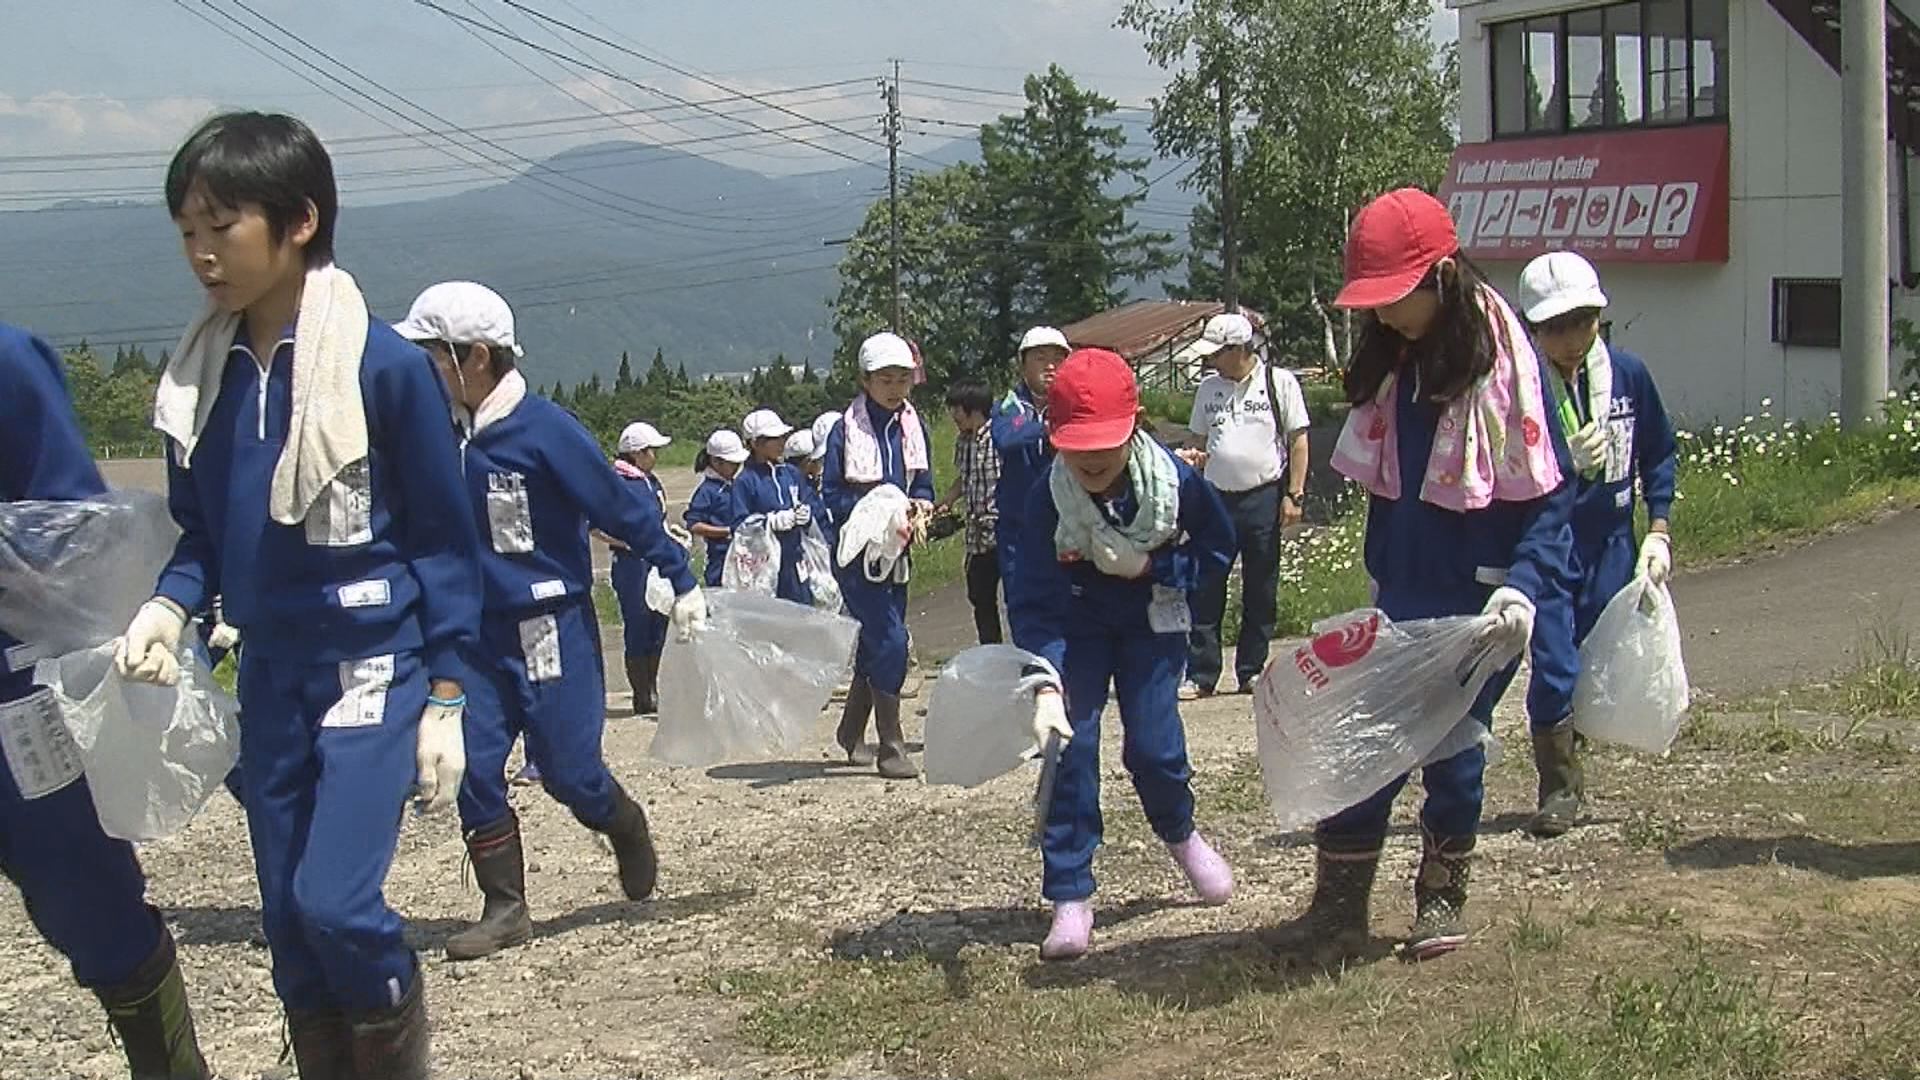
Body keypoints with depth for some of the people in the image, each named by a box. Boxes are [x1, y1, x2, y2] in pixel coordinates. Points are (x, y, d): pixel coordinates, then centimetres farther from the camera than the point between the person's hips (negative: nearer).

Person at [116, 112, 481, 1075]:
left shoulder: (385, 366, -14)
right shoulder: (198, 375, 2)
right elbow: (202, 531, 12)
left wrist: (445, 699, -8)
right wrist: (167, 609, -8)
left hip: (376, 668, -6)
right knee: (287, 918, 10)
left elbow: (444, 543, -8)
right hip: (270, 673, 6)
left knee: (336, 902, -14)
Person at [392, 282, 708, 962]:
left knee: (567, 769, 0)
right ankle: (505, 908, 8)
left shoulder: (544, 429, -18)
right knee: (474, 766, -3)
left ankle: (627, 831, 33)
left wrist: (680, 580, -8)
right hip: (479, 634, 6)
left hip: (553, 630, -5)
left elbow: (622, 508, -13)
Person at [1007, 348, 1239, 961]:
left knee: (1153, 743, -6)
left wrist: (1152, 567, -24)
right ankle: (1070, 899, -2)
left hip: (1152, 622, 0)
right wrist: (1046, 685, -39)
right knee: (1071, 744, -11)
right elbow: (1035, 604, -26)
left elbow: (1218, 548, -7)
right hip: (1078, 628, 0)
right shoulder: (1049, 500, -27)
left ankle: (1180, 834, 30)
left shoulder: (1175, 481, -25)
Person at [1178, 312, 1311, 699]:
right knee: (1205, 591, -2)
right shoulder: (1208, 388, 11)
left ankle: (1252, 671, 14)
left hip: (1263, 497, -3)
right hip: (1216, 497, 3)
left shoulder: (1279, 383, 0)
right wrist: (1192, 456, -1)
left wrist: (1294, 495, -7)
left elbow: (1298, 440, -1)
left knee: (1260, 592, 5)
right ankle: (1200, 675, 3)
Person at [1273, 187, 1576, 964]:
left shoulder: (1502, 358, -14)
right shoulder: (1392, 362, 4)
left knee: (1452, 747, 6)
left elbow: (1549, 493, -14)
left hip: (1479, 604, -5)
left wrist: (1525, 586, -25)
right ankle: (1337, 911, 11)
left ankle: (1442, 901, 26)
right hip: (1403, 595, 5)